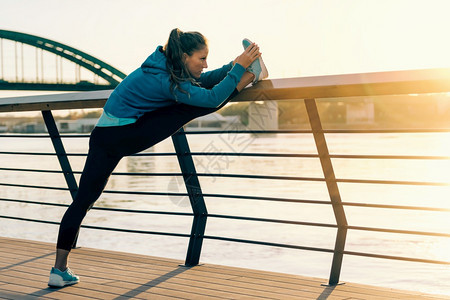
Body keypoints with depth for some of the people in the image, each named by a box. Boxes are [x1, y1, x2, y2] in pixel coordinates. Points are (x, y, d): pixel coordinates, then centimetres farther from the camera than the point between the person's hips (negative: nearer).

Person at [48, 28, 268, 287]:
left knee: (84, 200, 7)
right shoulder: (165, 80, -20)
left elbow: (203, 80, 16)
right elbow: (212, 98, -21)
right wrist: (239, 67, -17)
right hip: (126, 136, -9)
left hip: (104, 135, 9)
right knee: (191, 106, -7)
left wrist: (233, 66, 5)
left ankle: (60, 269, 11)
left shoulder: (166, 64, 7)